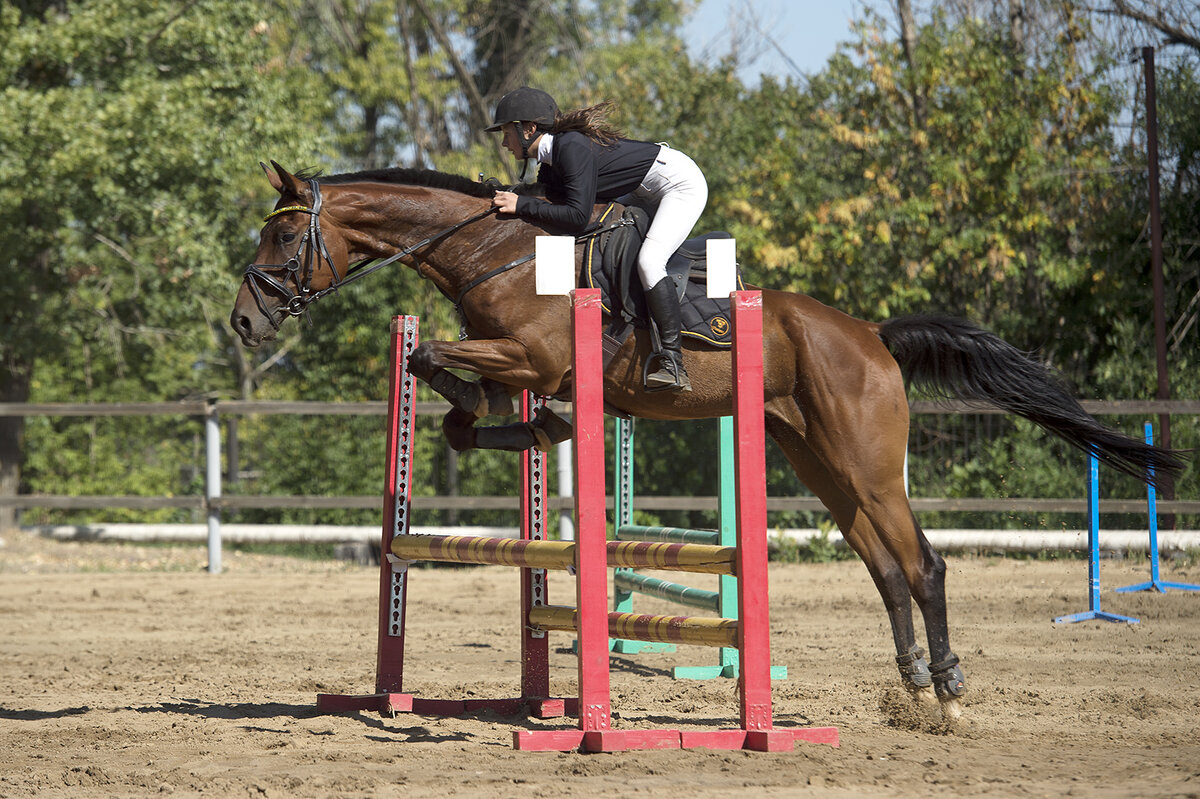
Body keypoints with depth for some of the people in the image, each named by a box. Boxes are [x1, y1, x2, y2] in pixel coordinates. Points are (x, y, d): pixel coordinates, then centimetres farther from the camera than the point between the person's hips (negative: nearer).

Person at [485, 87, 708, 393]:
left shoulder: (573, 148, -28)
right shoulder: (549, 167, 2)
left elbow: (578, 217, -34)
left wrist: (522, 205, -30)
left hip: (683, 184, -11)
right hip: (646, 194, 11)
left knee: (648, 261, -24)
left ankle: (673, 363, -25)